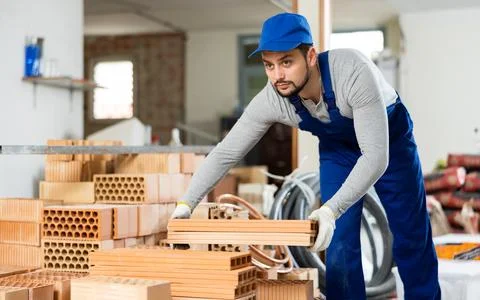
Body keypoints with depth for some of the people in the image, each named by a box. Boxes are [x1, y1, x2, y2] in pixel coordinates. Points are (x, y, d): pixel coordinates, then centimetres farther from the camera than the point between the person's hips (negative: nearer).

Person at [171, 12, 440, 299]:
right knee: (339, 242, -3)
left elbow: (376, 156, -44)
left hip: (389, 138, -3)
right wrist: (186, 203, -28)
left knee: (410, 237, 5)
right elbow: (226, 153, -20)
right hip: (337, 146, 3)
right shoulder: (270, 101, -29)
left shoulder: (353, 72, -43)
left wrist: (331, 210, -54)